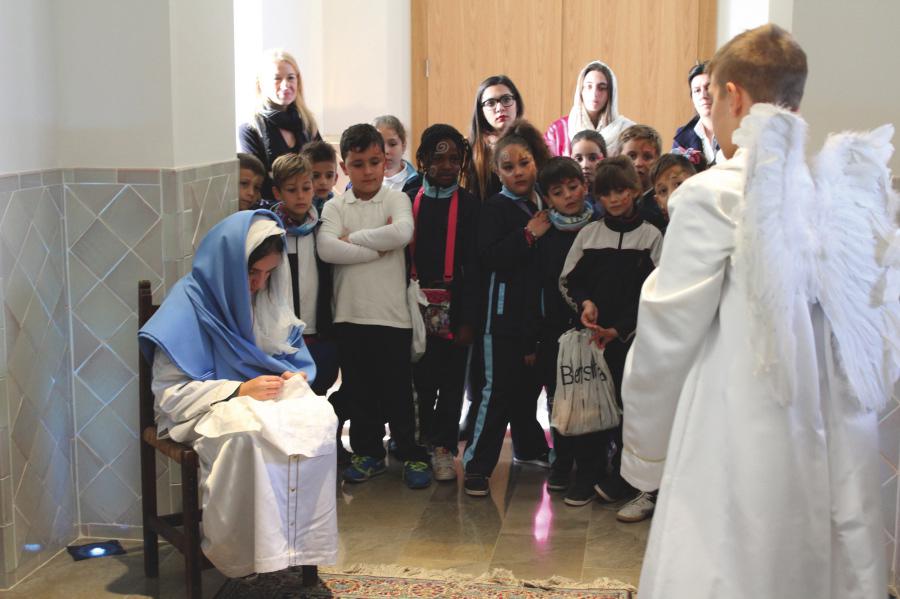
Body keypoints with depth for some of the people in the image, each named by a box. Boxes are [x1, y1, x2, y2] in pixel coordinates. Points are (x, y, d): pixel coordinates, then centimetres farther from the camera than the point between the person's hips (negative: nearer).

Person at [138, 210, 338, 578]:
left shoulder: (266, 300, 6)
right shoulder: (188, 306, -12)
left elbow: (296, 357, 17)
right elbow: (169, 394, -14)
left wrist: (297, 377, -9)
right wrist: (240, 391, -23)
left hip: (269, 401, 5)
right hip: (206, 411, -5)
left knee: (319, 418, -28)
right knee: (248, 431, -40)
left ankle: (301, 543, -22)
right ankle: (254, 553, -28)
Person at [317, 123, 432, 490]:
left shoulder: (396, 200, 1)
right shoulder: (335, 207, 5)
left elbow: (402, 232, -21)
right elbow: (327, 249, -14)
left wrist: (353, 238, -13)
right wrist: (377, 248, -14)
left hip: (391, 312, -2)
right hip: (349, 313, 2)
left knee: (398, 390, 4)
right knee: (357, 389, 11)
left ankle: (412, 454, 17)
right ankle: (368, 453, 25)